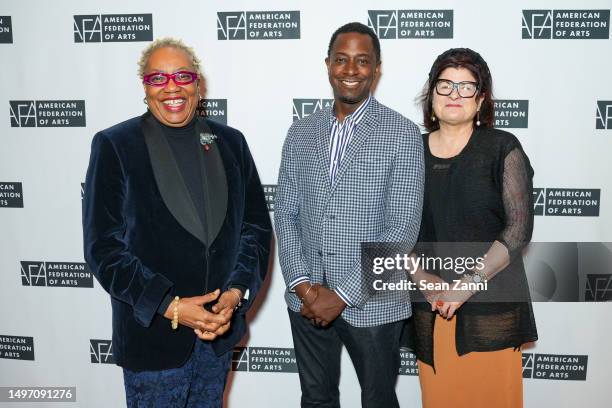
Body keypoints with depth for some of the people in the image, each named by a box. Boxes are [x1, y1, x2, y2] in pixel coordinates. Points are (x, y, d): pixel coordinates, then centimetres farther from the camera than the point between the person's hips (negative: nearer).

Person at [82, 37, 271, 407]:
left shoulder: (230, 142, 4)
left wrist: (236, 293, -11)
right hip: (152, 332, -3)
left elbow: (257, 227, 4)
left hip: (220, 325, 3)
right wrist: (171, 307, -17)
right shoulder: (114, 145, -6)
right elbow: (104, 246, -9)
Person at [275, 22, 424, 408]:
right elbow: (285, 214, 5)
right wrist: (301, 284, -7)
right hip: (307, 300, 4)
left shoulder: (403, 135, -9)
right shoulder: (300, 133, 5)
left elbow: (402, 229, -14)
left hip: (371, 303, -3)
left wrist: (343, 296, -16)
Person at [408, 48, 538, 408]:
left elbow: (519, 228, -8)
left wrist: (470, 282, -15)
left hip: (491, 303, -2)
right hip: (430, 307, 2)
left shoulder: (503, 149, -2)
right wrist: (425, 280, -10)